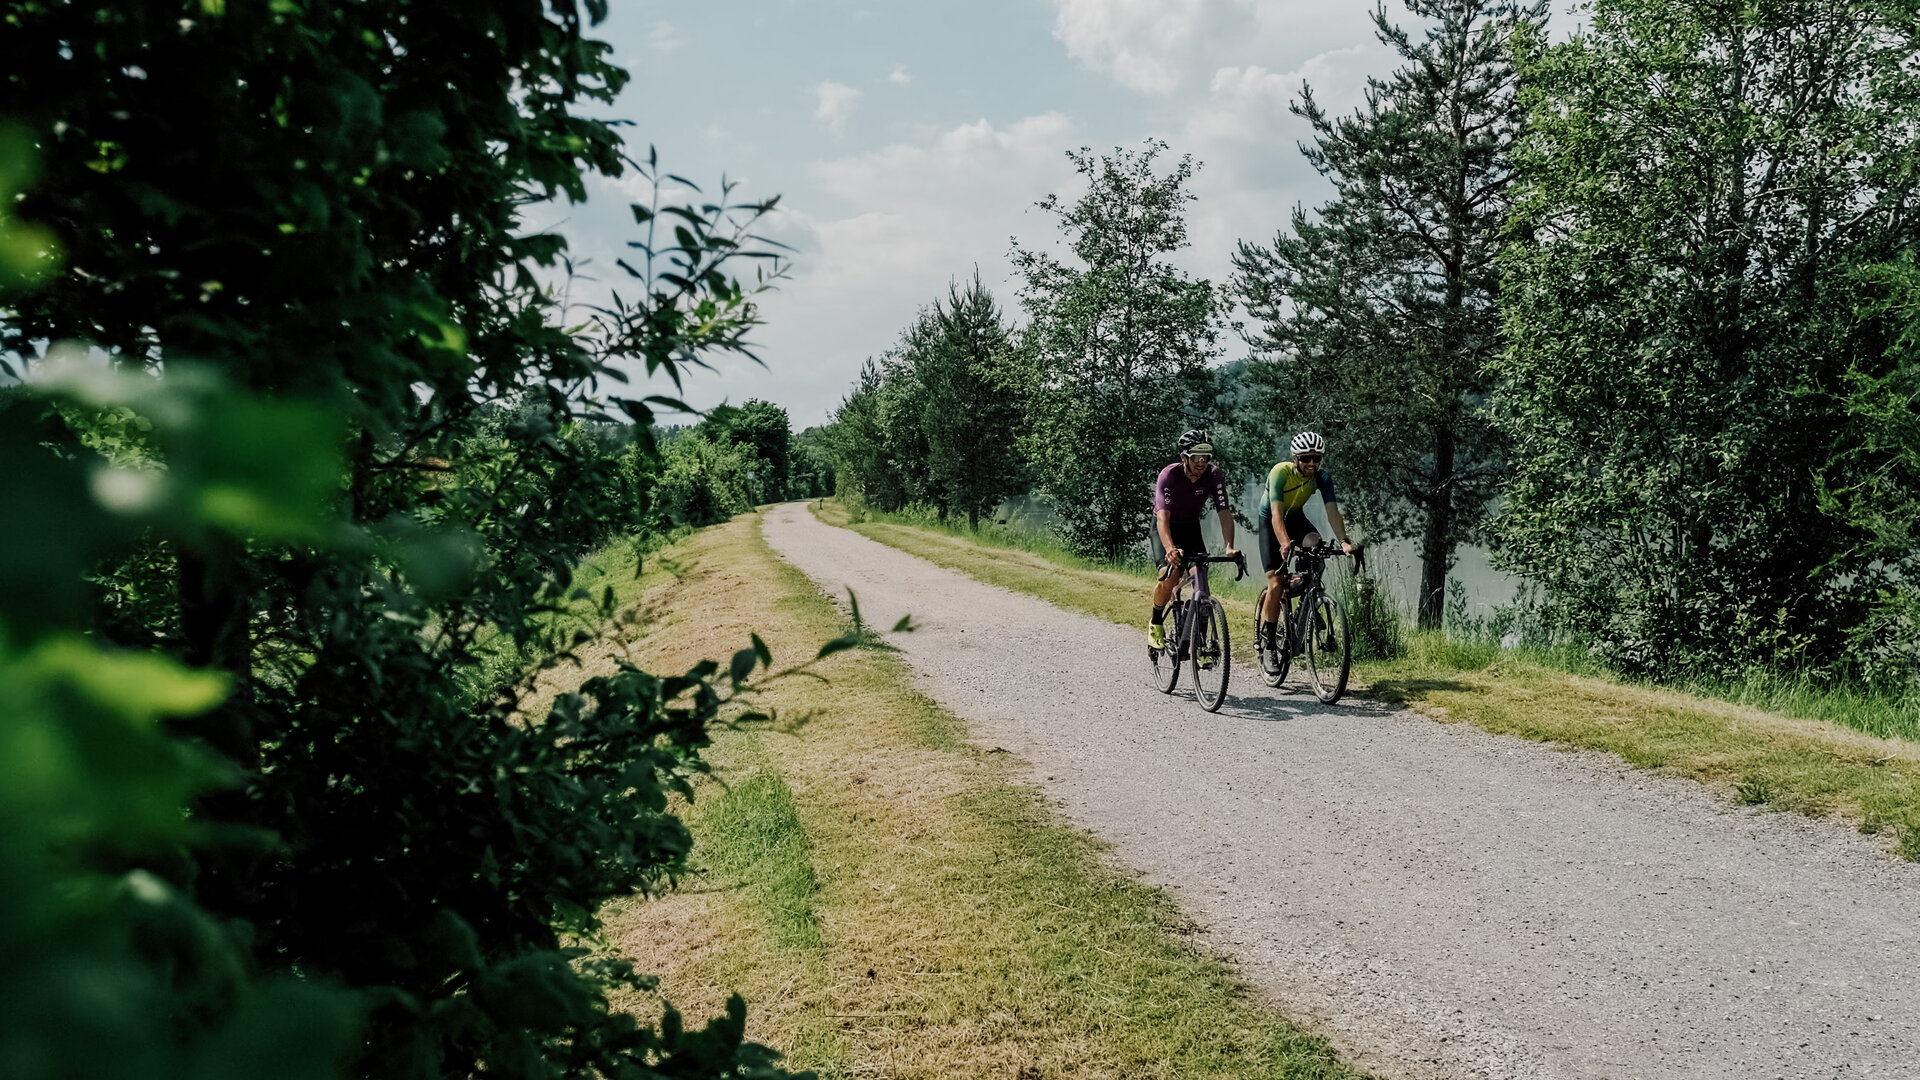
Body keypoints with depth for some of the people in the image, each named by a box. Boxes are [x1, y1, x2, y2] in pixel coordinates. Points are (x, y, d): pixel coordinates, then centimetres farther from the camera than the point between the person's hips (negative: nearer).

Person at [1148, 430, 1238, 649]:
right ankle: (1156, 623, 2)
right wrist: (1170, 548, -57)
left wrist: (1230, 547, -41)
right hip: (1166, 527, -3)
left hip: (1191, 527, 3)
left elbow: (1225, 512, -26)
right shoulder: (1169, 475, -31)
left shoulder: (1214, 475, -22)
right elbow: (1163, 517, -40)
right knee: (1170, 575, -25)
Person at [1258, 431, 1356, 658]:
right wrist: (1285, 544, -55)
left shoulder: (1322, 478, -19)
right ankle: (1266, 639, 1)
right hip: (1270, 521, -3)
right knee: (1276, 584, -13)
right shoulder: (1280, 472, -31)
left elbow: (1332, 511, -26)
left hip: (1296, 518, 3)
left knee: (1316, 547, -30)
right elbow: (1276, 513, -39)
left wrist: (1343, 541, -42)